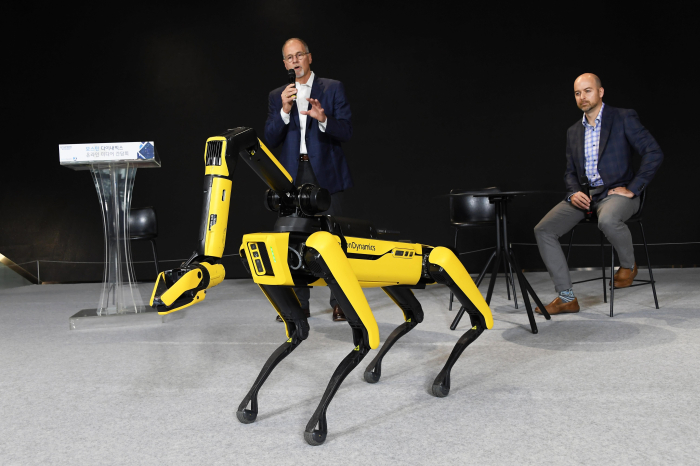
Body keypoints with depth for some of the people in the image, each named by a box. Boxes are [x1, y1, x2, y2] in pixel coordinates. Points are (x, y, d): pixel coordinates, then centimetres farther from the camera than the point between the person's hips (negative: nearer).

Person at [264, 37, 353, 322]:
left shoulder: (333, 88, 6)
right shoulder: (277, 96, 14)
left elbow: (346, 132, -2)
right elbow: (270, 139, 4)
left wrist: (324, 119, -20)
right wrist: (285, 111, -11)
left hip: (326, 174, -3)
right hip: (293, 176, 3)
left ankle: (339, 302, 4)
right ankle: (299, 303, 13)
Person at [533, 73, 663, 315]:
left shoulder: (624, 118, -1)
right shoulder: (574, 132, 16)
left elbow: (654, 153, -9)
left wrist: (633, 188, -13)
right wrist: (574, 192, -2)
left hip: (616, 192, -6)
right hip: (584, 195, 6)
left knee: (607, 220, -40)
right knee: (543, 230, -12)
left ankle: (628, 265, -5)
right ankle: (566, 298, -7)